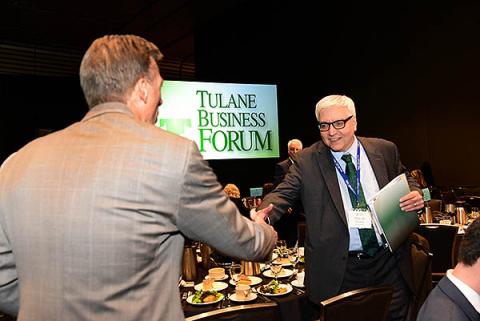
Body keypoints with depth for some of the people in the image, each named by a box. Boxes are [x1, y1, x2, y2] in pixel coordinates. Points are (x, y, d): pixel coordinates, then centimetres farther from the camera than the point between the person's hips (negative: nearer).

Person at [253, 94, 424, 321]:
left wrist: (416, 196, -8)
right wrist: (264, 214, -31)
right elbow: (284, 194, -10)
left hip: (388, 263, 3)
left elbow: (405, 183, 15)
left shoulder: (385, 150, 3)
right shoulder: (306, 161, -4)